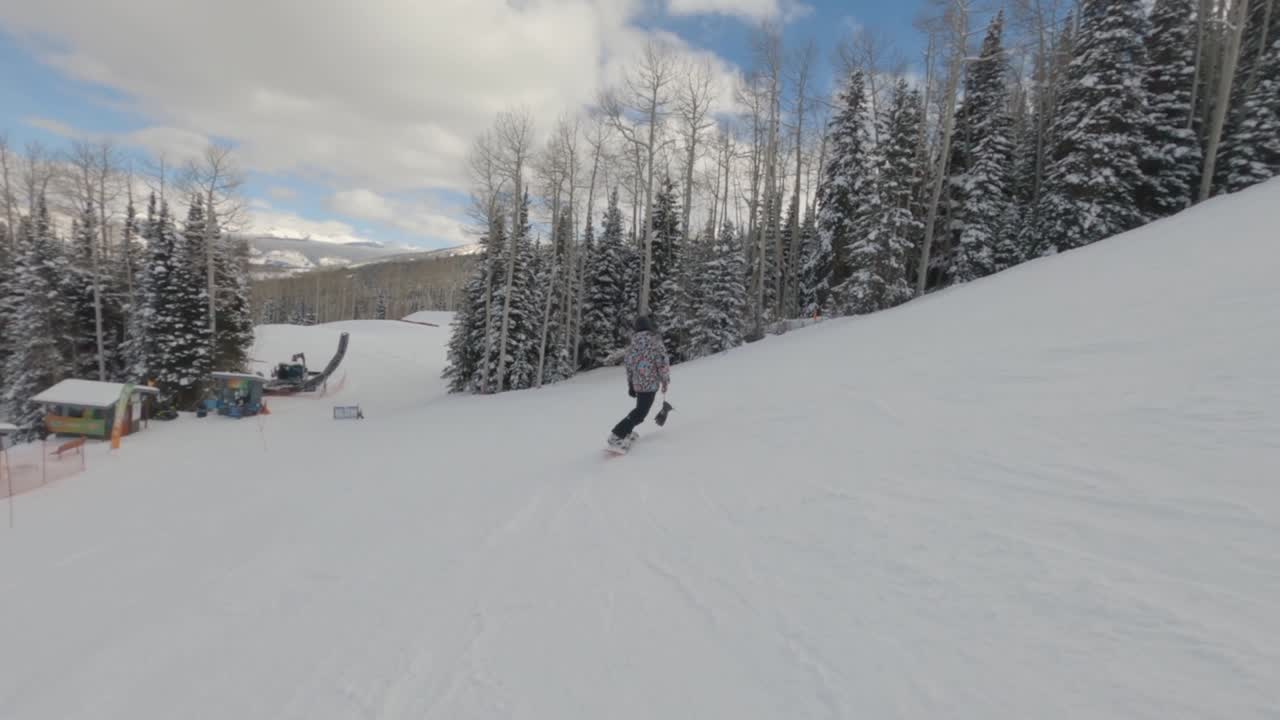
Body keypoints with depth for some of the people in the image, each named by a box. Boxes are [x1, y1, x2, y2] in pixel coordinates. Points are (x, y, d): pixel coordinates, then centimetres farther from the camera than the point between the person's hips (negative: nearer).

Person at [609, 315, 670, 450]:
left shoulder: (634, 343, 7)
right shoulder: (654, 342, -11)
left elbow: (628, 363, 11)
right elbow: (662, 363, -14)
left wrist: (630, 385, 19)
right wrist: (666, 381, -1)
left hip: (637, 383, 7)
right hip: (650, 382, -7)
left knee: (641, 408, 25)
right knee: (640, 412, -2)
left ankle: (627, 431, 30)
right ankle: (617, 436, -9)